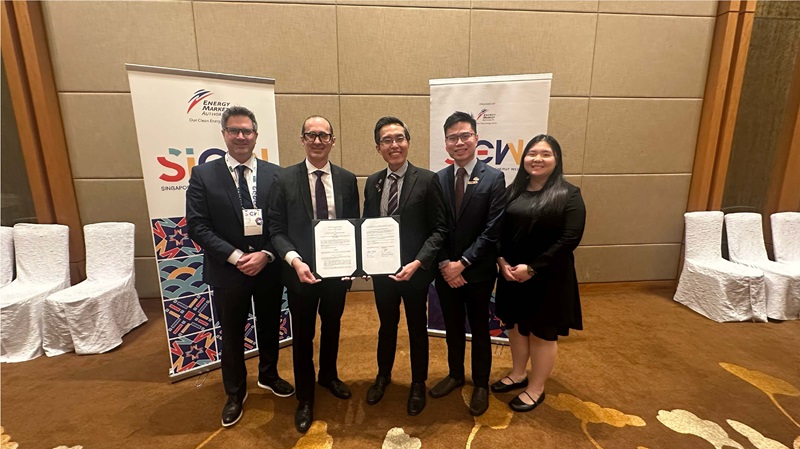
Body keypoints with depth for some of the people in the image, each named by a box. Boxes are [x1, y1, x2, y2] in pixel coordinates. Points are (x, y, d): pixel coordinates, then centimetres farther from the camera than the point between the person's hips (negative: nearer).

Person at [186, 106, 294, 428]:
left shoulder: (275, 174, -2)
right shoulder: (203, 175, -4)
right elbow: (197, 226, -9)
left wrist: (266, 254, -16)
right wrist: (236, 257, -17)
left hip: (270, 268, 1)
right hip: (227, 271, -1)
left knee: (269, 328, 19)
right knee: (232, 335, 15)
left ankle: (268, 375, 46)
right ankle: (235, 393, 39)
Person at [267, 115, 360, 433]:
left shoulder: (347, 179, -1)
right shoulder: (285, 179, -6)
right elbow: (276, 229, -7)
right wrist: (294, 260, -22)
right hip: (301, 271, -2)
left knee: (332, 328, 22)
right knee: (302, 336, 14)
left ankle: (328, 376, 50)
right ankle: (305, 397, 37)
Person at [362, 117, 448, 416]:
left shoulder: (427, 180, -11)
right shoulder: (372, 182, 3)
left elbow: (439, 229, -12)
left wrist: (418, 262, -22)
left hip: (415, 270, -3)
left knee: (417, 328, 17)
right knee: (387, 325, 22)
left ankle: (418, 384, 41)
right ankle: (383, 376, 48)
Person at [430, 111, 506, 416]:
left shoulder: (494, 178, -9)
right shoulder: (437, 179, 1)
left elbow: (492, 230, -14)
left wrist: (462, 263, -16)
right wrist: (444, 265, -11)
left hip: (478, 272, -3)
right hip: (445, 271, 3)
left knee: (479, 330, 15)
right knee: (452, 328, 19)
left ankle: (481, 384, 37)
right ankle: (455, 374, 42)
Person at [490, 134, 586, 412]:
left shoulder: (568, 195, -8)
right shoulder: (513, 191, 5)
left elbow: (570, 239, -16)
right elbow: (497, 230, 4)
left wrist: (532, 267, -19)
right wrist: (502, 261, -11)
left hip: (548, 277, -4)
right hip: (511, 274, 5)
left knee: (542, 333, 11)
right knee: (515, 325, 18)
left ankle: (536, 389, 31)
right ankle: (517, 375, 40)